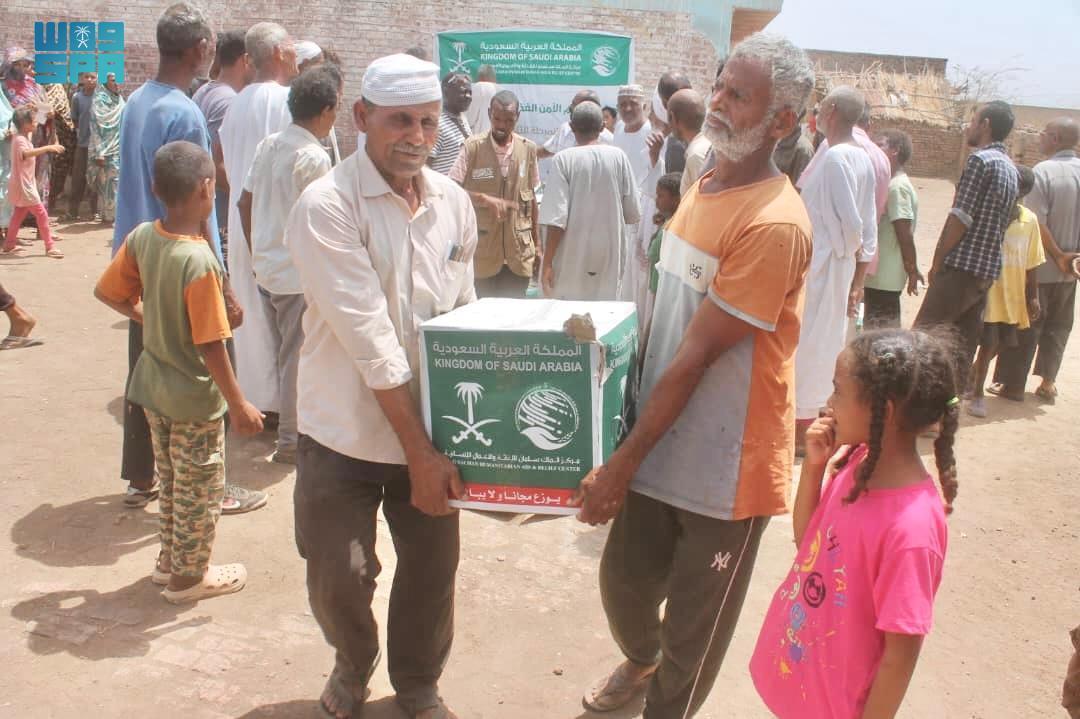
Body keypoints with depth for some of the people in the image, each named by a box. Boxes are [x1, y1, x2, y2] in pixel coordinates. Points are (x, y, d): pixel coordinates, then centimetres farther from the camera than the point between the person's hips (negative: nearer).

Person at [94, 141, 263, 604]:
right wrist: (238, 405, -15)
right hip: (195, 398, -7)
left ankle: (170, 560, 40)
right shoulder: (200, 261, -27)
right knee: (200, 492, 12)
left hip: (153, 388, 7)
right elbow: (211, 345, -24)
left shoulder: (142, 237, -7)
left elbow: (106, 292, 3)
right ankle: (189, 577, 27)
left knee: (171, 481, 24)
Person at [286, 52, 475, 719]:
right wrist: (419, 452, -21)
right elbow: (370, 339, -21)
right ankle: (354, 659, 43)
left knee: (433, 569, 14)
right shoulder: (327, 206, -16)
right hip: (346, 433, -3)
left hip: (431, 431, 4)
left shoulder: (455, 202, 0)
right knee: (339, 578, 8)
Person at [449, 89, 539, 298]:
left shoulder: (528, 148, 5)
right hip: (482, 251, -2)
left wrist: (537, 243, 11)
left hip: (519, 251, 3)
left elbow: (531, 197, 11)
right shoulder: (472, 147, -6)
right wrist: (485, 199, -23)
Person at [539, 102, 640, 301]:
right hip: (608, 255, 2)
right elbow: (633, 214, 2)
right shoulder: (618, 157, -2)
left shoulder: (564, 160, -8)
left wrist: (547, 263, -9)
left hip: (572, 258, -2)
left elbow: (556, 218, -14)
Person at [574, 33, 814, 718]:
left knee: (694, 627, 12)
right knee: (624, 582, 21)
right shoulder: (703, 189, 6)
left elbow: (697, 358, -22)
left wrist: (623, 464, -18)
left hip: (727, 464, -7)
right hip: (662, 443, 7)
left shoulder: (774, 224, -23)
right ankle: (642, 659, 53)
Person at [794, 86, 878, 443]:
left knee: (805, 347, 0)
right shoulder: (863, 158, 9)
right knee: (825, 346, 16)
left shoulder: (835, 157, -18)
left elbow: (851, 223, -23)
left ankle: (798, 434, 10)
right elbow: (867, 228, 11)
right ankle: (811, 423, 27)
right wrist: (857, 280, 14)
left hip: (819, 267, -9)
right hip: (840, 270, 9)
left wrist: (844, 252, -2)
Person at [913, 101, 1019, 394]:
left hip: (962, 267, -8)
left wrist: (937, 263, -8)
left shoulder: (980, 160, -11)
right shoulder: (1010, 168, 16)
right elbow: (999, 222, 17)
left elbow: (960, 218, -15)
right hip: (988, 270, 9)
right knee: (962, 343, 11)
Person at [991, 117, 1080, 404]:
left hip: (1041, 266, -5)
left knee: (1025, 326, 5)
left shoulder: (1043, 171, -16)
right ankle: (1048, 383, 20)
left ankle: (1013, 384, 12)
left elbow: (1037, 223, -20)